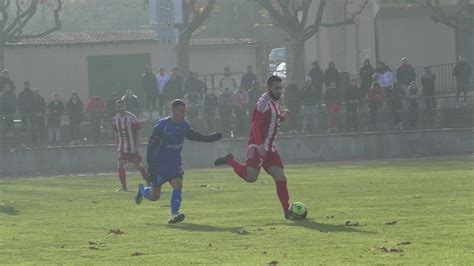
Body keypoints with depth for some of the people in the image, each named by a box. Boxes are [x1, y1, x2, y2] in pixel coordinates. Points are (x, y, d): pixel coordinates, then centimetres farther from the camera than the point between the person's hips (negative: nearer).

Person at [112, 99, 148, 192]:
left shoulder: (131, 117, -10)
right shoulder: (115, 119, 4)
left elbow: (137, 132, -8)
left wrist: (137, 146, -14)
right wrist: (117, 146, 12)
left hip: (132, 147, -4)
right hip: (121, 147, 4)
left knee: (138, 166, 2)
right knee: (120, 166, -9)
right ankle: (124, 187, -1)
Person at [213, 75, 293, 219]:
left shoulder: (275, 103, 17)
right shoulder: (264, 102, -11)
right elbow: (255, 124, -19)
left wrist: (282, 116, 8)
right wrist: (260, 145, -29)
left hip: (271, 148, 9)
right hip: (258, 147, -9)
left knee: (280, 178, 0)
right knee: (250, 177, -19)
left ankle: (287, 211, 1)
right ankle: (230, 161, 6)